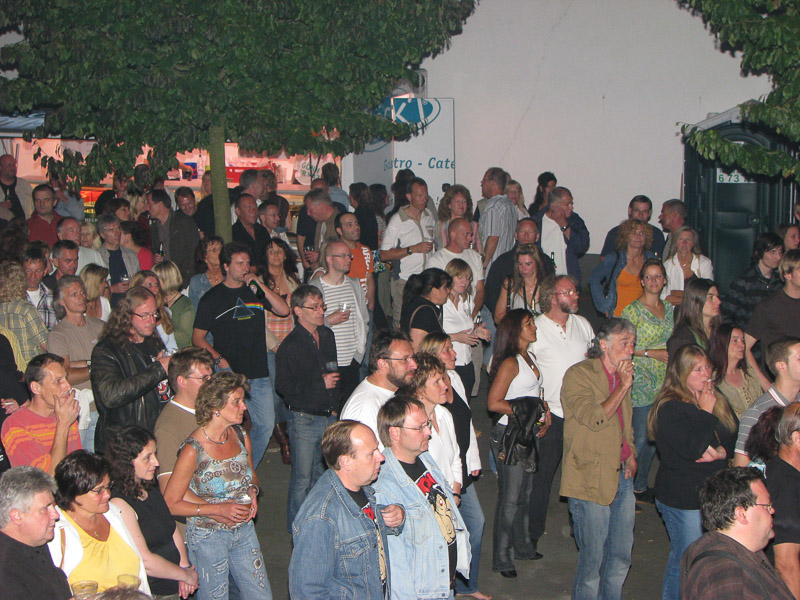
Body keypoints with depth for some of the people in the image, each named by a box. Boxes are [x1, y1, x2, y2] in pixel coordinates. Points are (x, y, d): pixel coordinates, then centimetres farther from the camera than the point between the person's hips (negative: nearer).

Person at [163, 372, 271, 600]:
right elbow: (171, 504, -17)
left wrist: (252, 491, -7)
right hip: (207, 536, -5)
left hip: (244, 530, 5)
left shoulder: (241, 436, -2)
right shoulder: (193, 450, -20)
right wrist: (219, 509, -22)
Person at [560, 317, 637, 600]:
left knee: (621, 555, 14)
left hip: (621, 476, 8)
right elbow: (595, 418, -23)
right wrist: (623, 386, -17)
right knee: (593, 558, -2)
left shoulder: (622, 375, 15)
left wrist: (631, 455, 12)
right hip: (591, 479, -8)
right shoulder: (579, 375, -10)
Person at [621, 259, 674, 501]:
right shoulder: (632, 310, -9)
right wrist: (652, 353, -17)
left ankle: (640, 485, 26)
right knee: (640, 438, -4)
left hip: (664, 381, 6)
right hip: (641, 382, -6)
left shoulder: (669, 309, 11)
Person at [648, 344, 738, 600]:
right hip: (683, 499, -7)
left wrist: (721, 451, -12)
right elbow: (693, 448, -25)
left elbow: (737, 436, 9)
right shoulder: (669, 408, -15)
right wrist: (706, 413, -15)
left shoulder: (717, 400, 9)